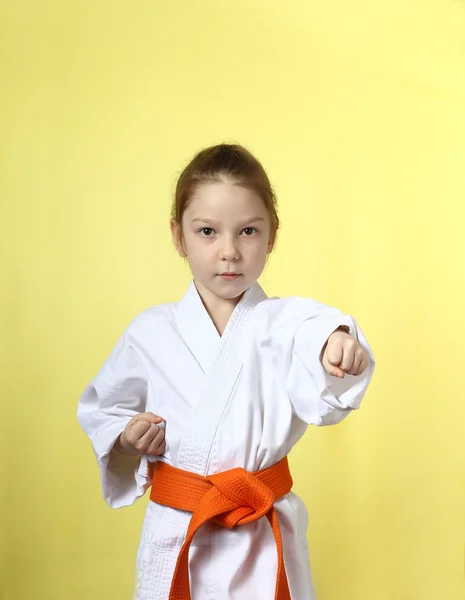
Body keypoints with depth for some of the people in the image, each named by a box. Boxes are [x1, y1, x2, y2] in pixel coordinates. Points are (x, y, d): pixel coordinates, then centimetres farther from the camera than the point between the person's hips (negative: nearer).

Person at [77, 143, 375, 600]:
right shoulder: (152, 332, -3)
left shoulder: (285, 322, -8)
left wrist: (337, 345, -52)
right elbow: (99, 406, 12)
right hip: (175, 538, 1)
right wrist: (126, 436, -9)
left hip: (264, 542, -1)